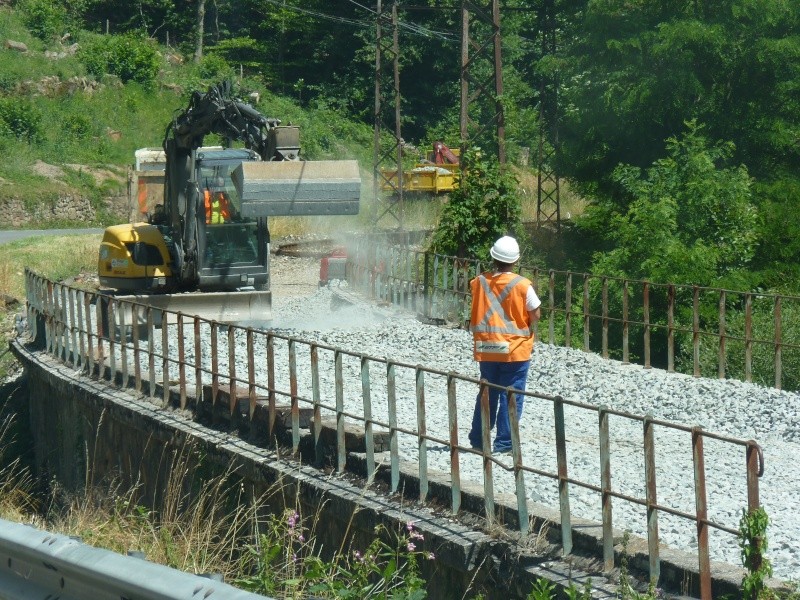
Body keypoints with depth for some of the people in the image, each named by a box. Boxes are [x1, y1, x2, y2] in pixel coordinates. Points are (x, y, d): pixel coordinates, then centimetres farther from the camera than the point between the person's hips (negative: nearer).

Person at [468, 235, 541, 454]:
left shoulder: (479, 282, -3)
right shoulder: (522, 285, -14)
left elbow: (475, 316, 5)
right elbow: (535, 316, -7)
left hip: (486, 350, 4)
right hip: (515, 350, -4)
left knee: (486, 395, 16)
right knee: (510, 398, 3)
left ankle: (478, 440, 21)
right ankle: (504, 444, 2)